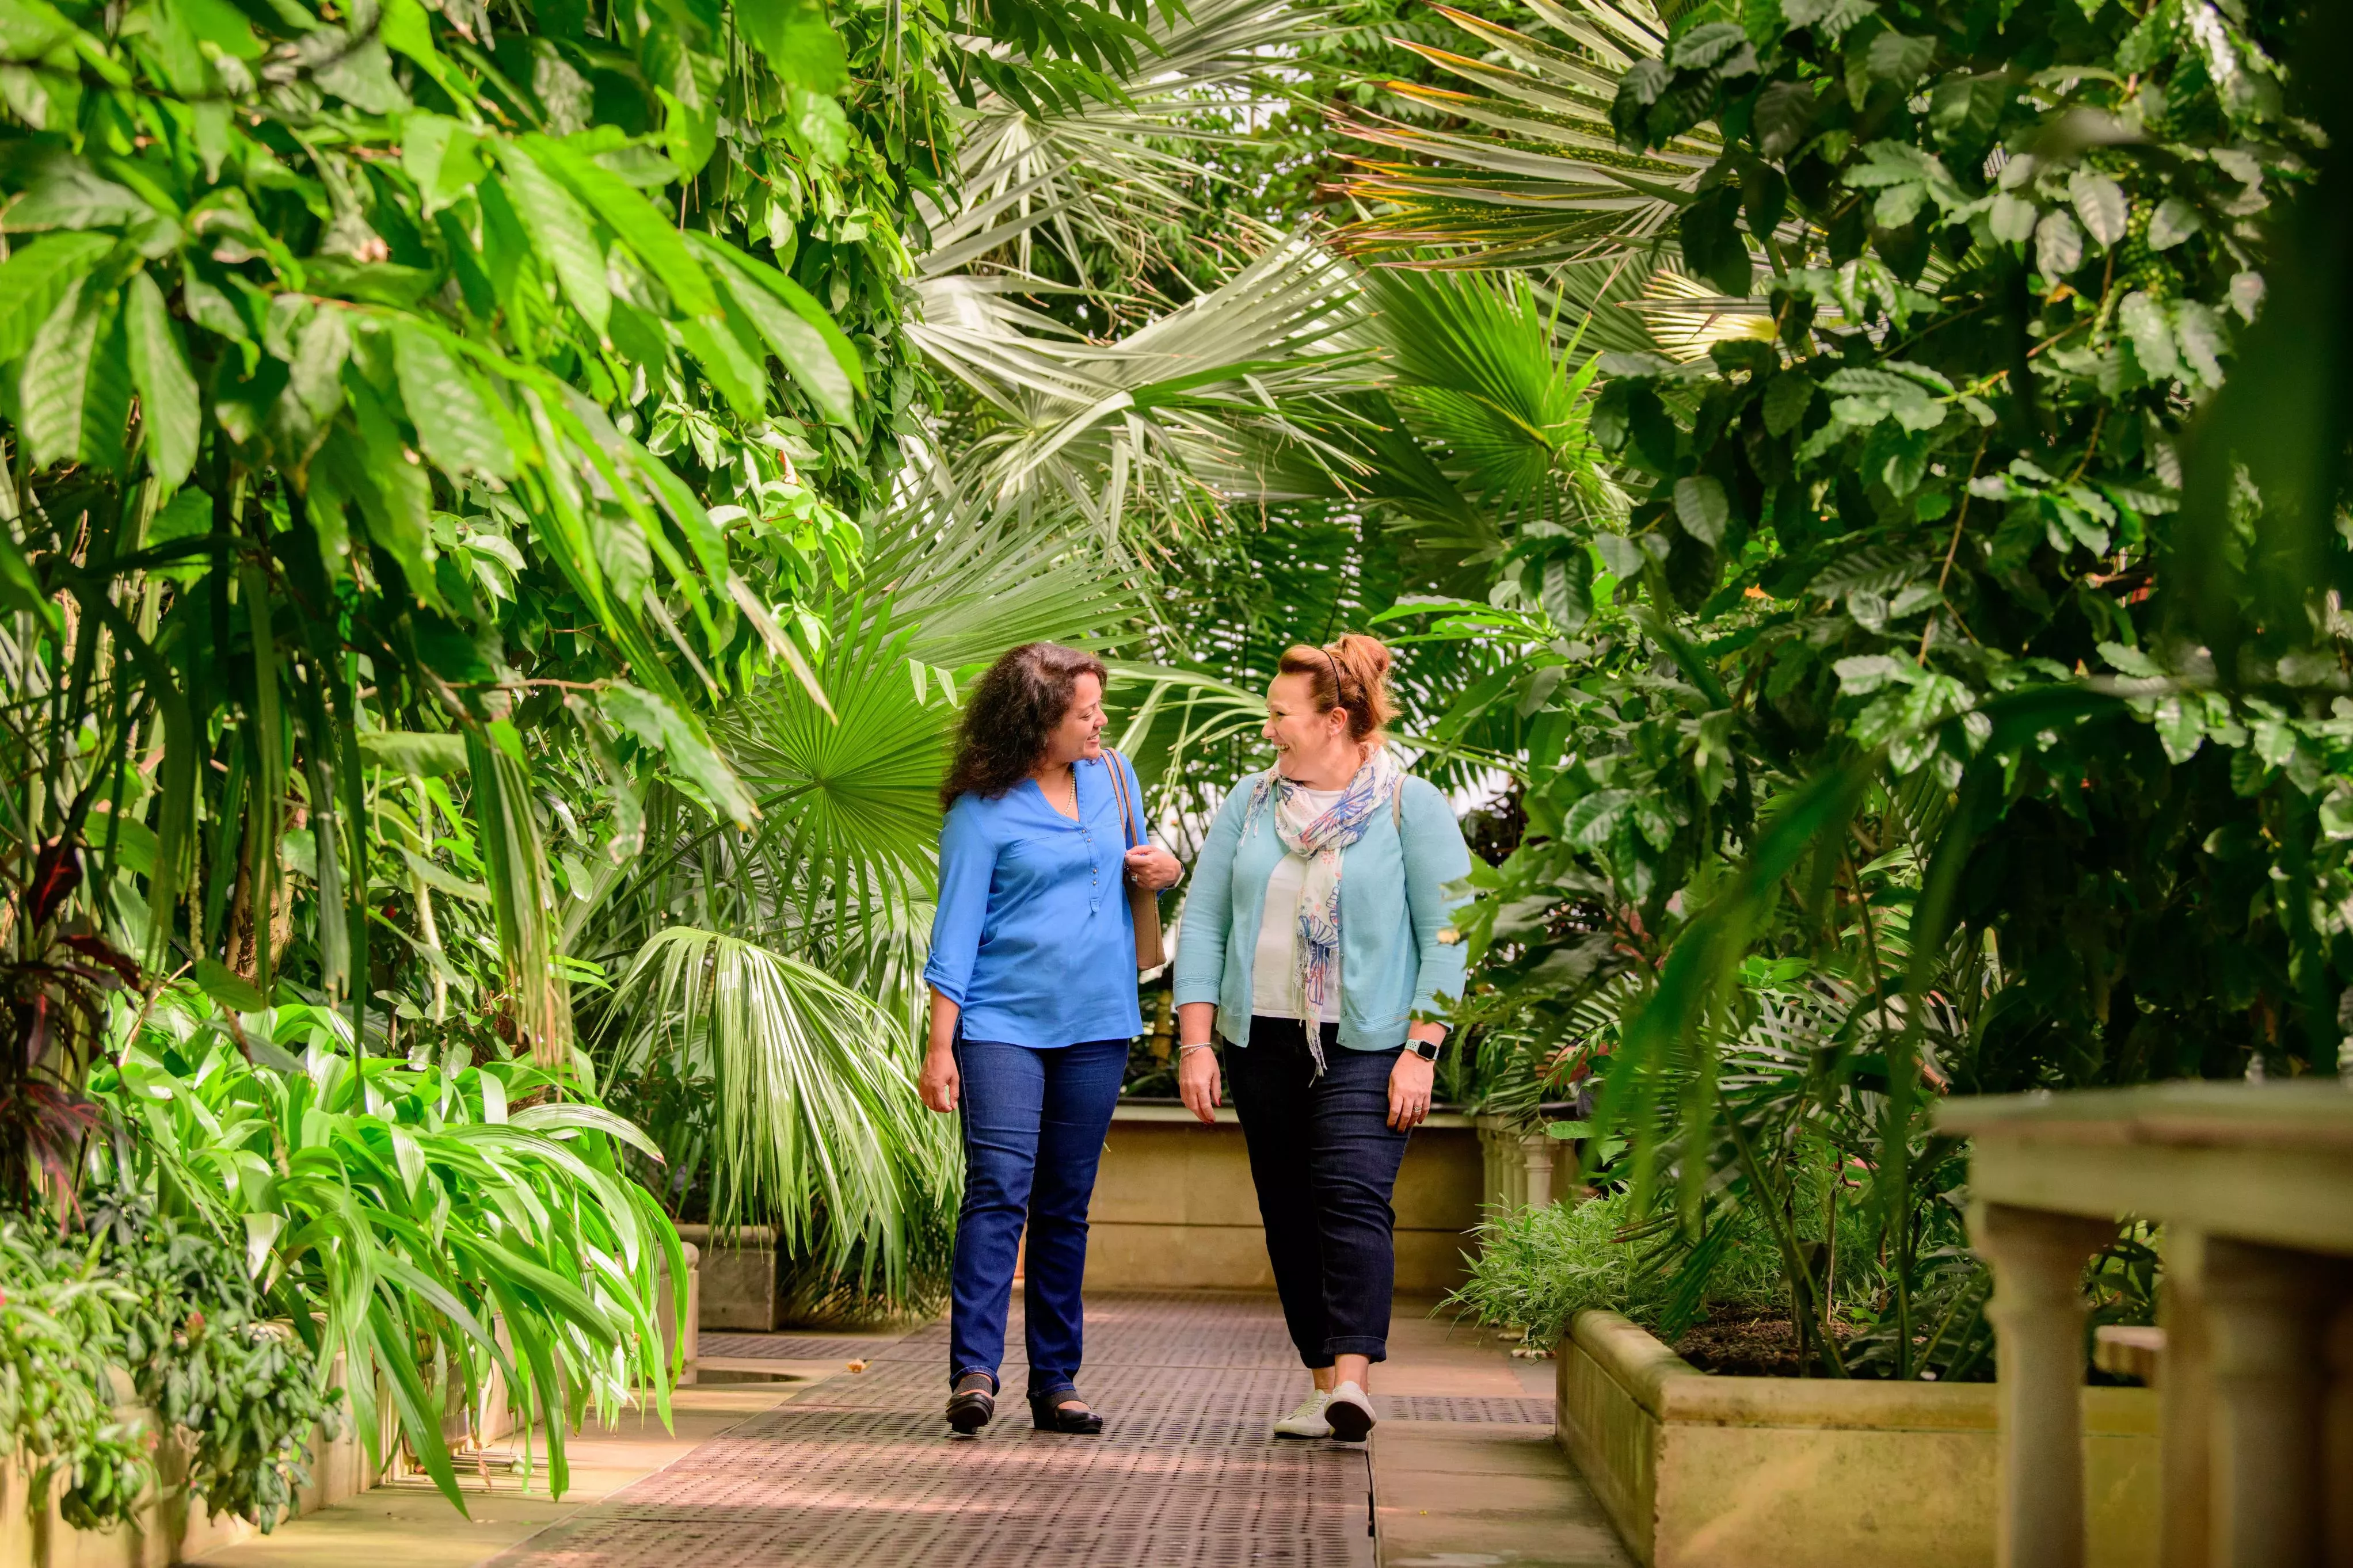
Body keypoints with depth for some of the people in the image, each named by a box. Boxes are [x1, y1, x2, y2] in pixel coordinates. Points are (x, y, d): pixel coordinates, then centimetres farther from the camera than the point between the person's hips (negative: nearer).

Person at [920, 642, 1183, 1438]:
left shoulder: (1114, 775, 11)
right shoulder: (982, 811, -6)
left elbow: (1135, 861, 26)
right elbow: (957, 929, -7)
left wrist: (1164, 870, 1)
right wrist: (939, 1047, -11)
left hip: (1096, 1024, 5)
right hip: (1002, 1022, -5)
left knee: (1065, 1206, 7)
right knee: (999, 1190, -16)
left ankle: (1056, 1380, 11)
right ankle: (973, 1373, -19)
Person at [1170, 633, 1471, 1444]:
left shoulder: (1411, 807, -2)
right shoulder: (1251, 802, 10)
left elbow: (1446, 937, -4)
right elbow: (1204, 923, 8)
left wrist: (1422, 1051, -11)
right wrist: (1196, 1042, 0)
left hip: (1367, 1044, -5)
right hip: (1263, 1040, 5)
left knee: (1353, 1197, -18)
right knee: (1289, 1215, 6)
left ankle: (1354, 1377, -26)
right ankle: (1324, 1382, 13)